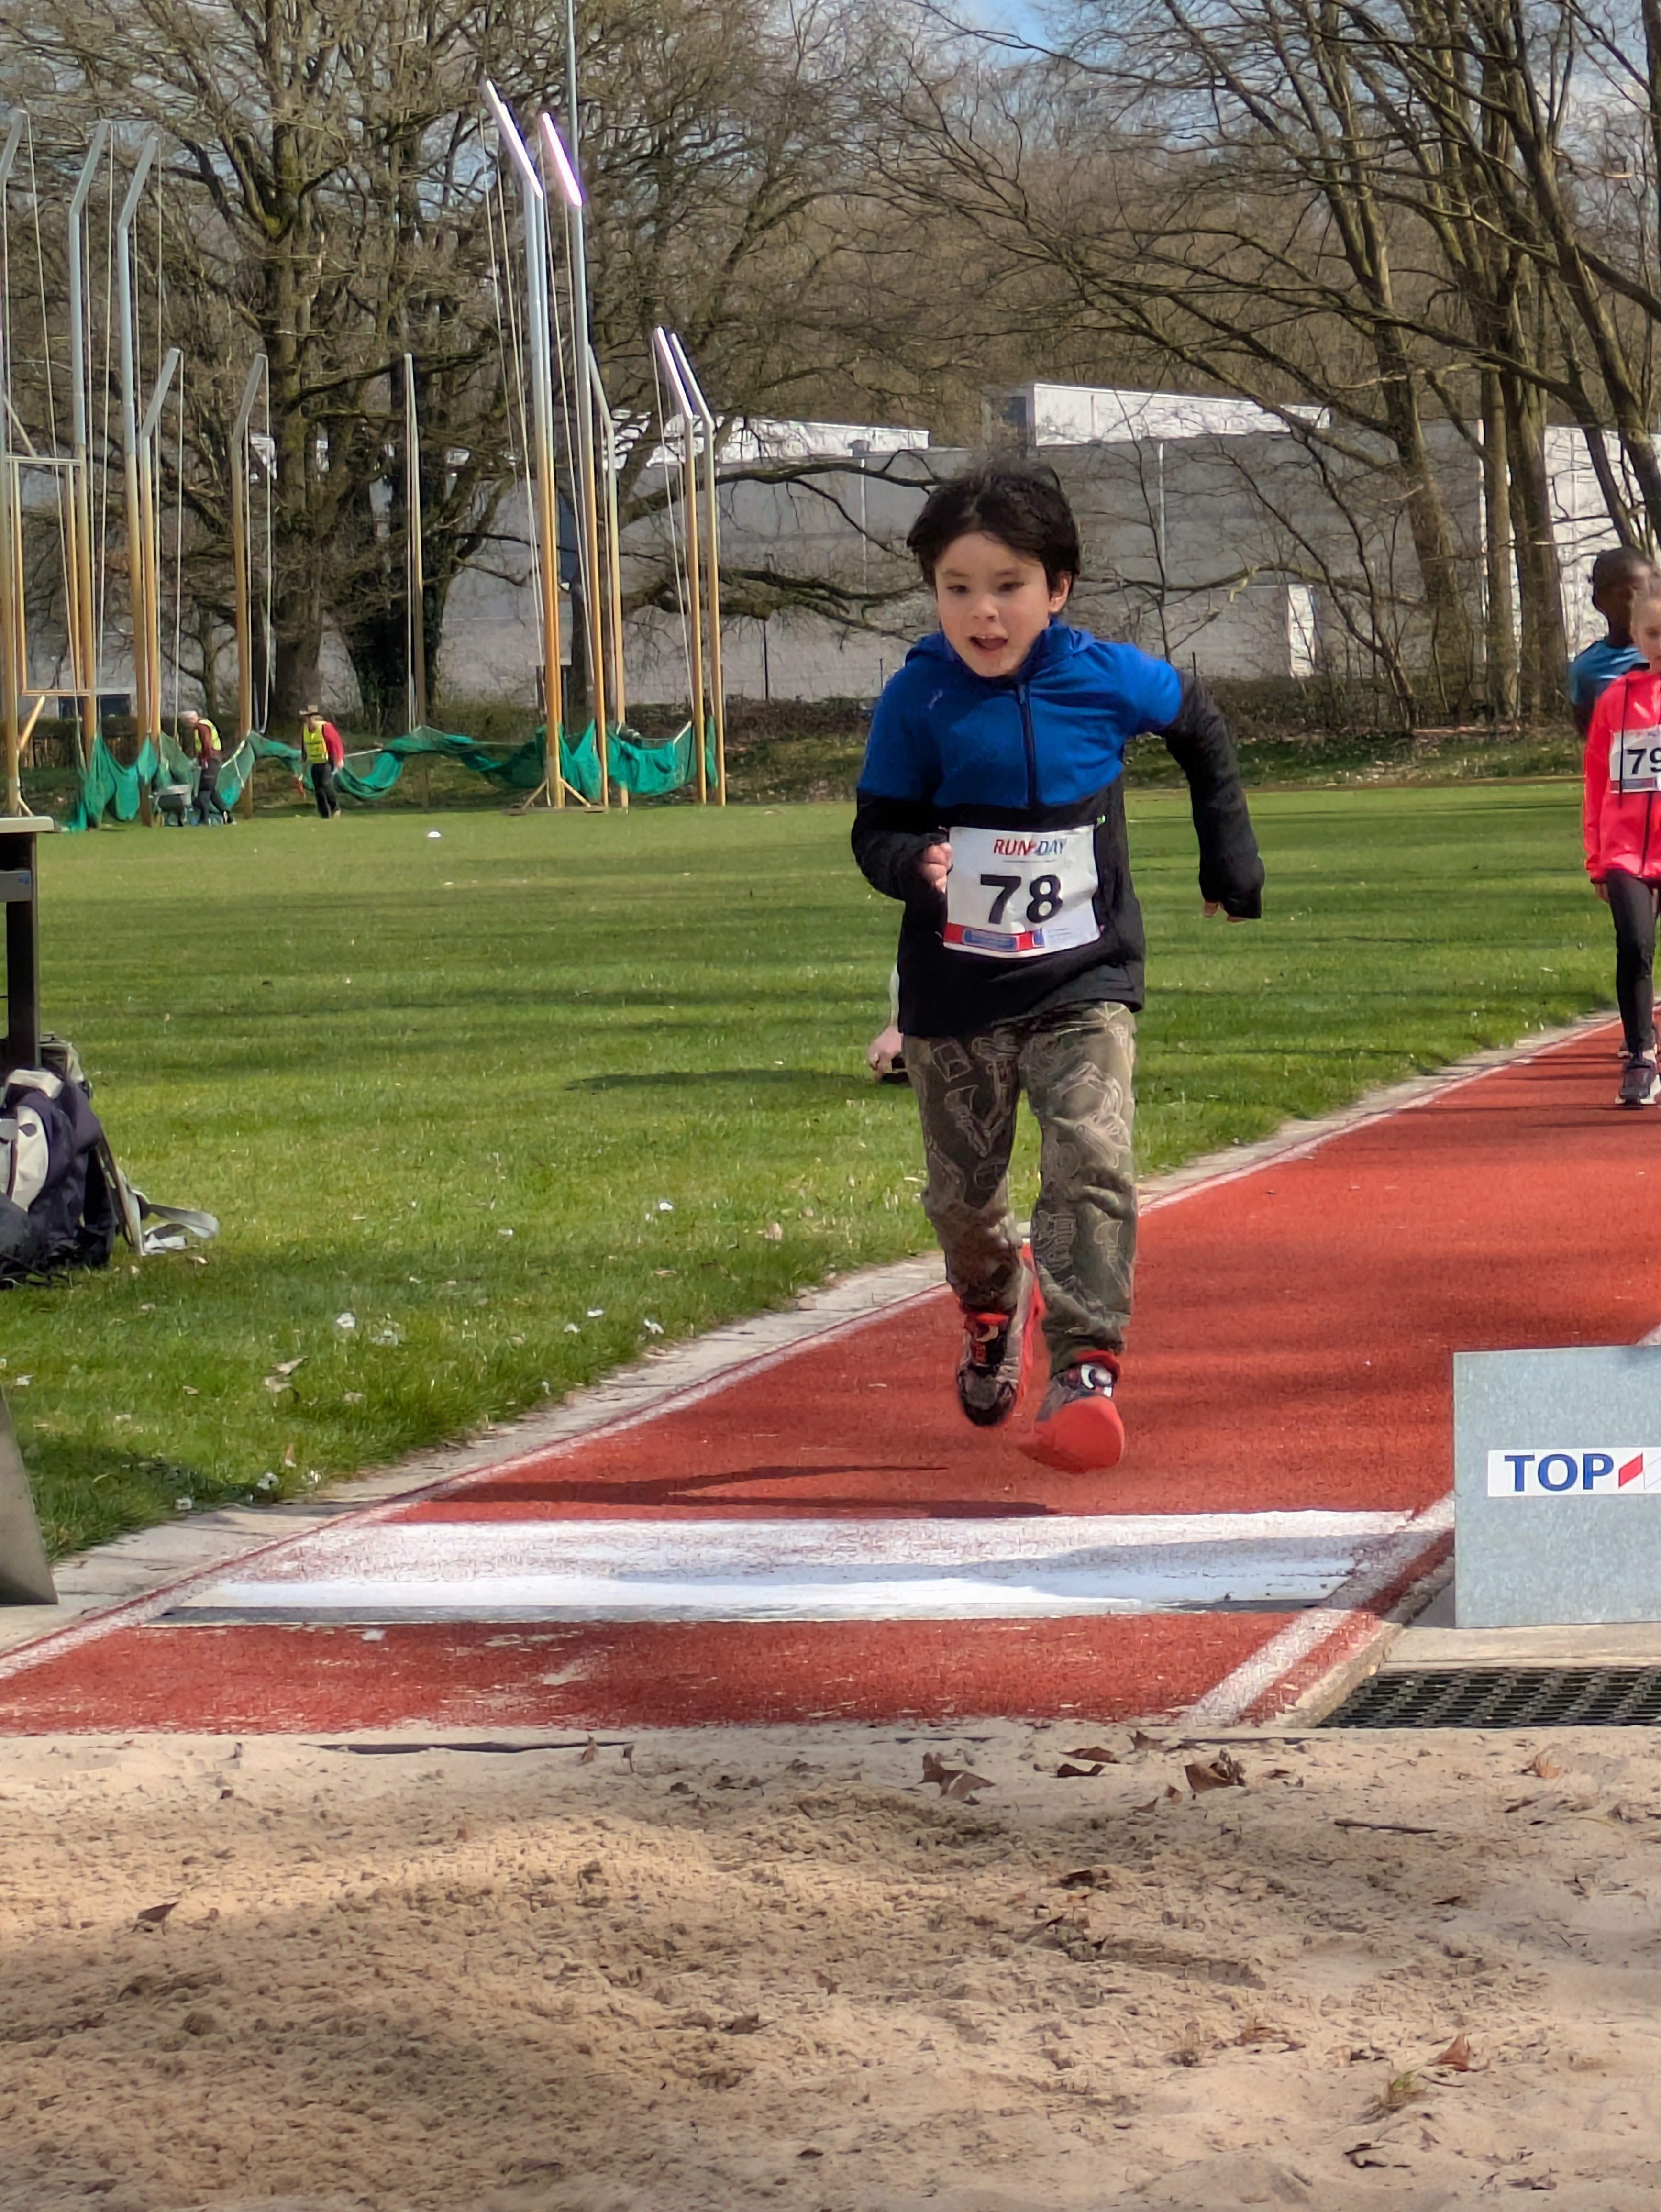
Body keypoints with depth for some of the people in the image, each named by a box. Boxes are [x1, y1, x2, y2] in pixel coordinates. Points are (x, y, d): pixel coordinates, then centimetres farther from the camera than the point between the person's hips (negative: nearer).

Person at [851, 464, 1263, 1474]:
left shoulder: (1105, 679, -8)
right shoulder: (918, 702, -11)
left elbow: (1199, 720, 13)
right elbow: (875, 831, -7)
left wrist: (1228, 849, 18)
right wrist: (911, 862, -31)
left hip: (1083, 982, -1)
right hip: (956, 991, 1)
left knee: (1092, 1162, -19)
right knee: (963, 1189, 13)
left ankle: (1087, 1364, -20)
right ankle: (993, 1311, 44)